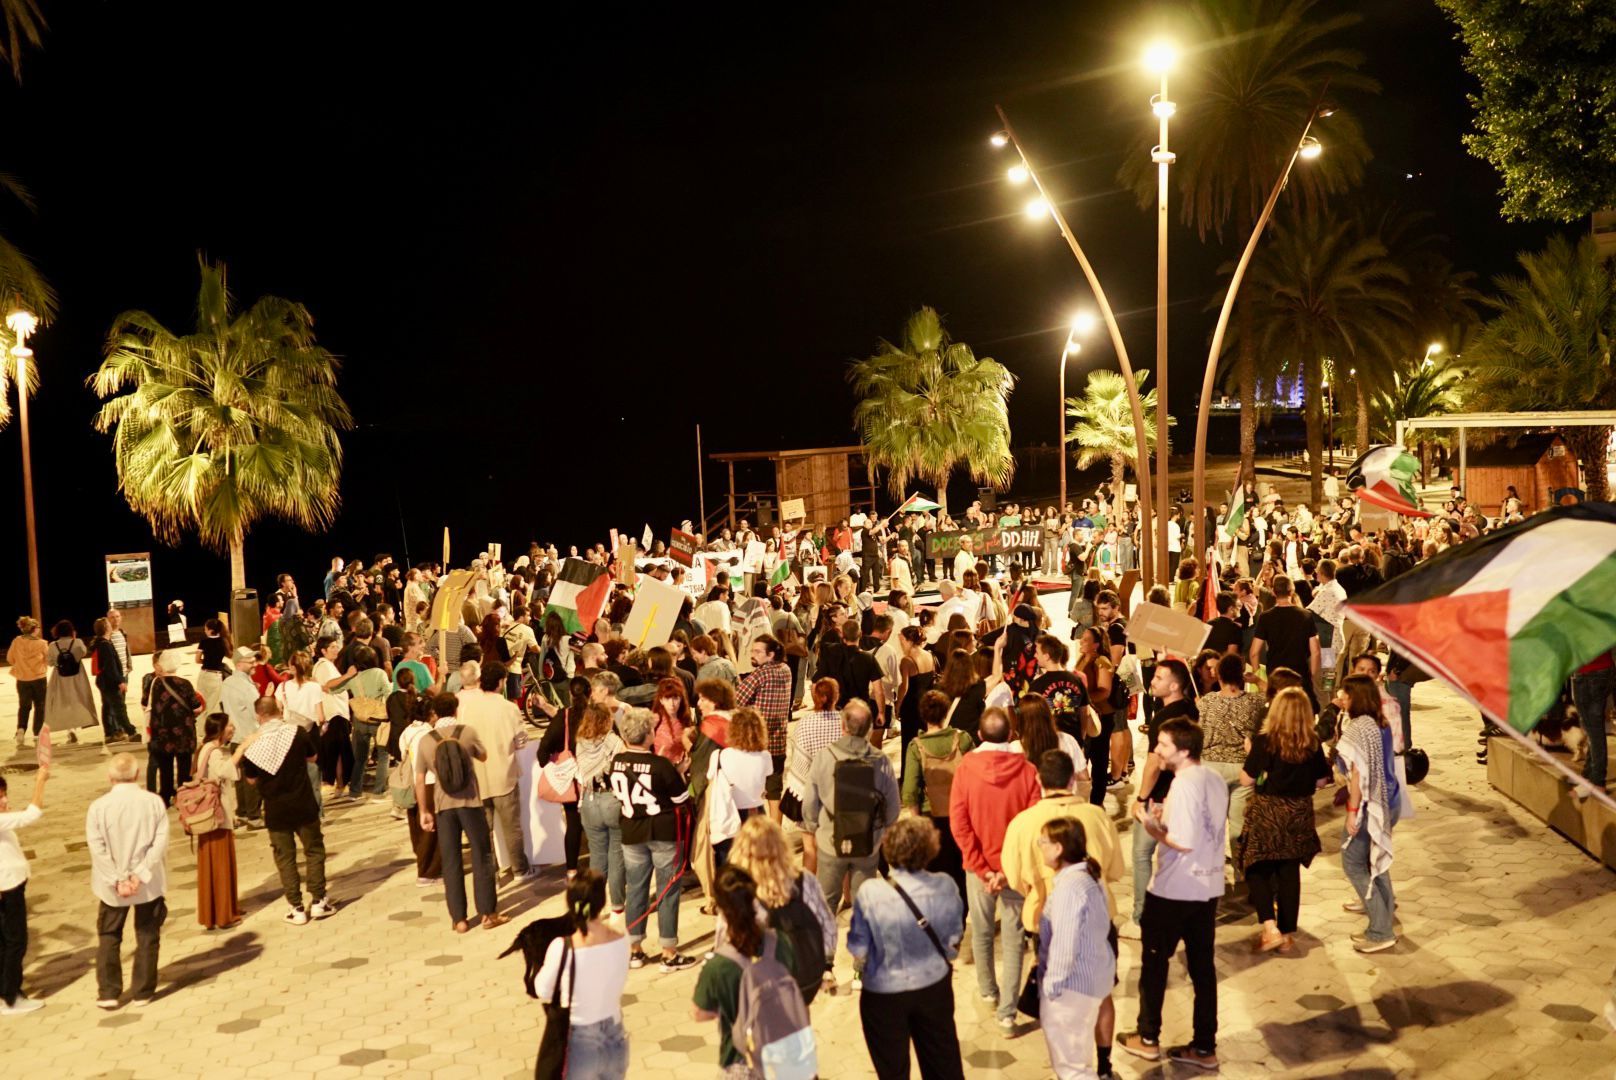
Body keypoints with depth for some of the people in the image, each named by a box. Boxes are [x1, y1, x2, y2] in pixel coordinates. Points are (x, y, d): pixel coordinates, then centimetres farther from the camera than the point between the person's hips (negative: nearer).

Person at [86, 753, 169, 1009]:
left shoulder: (98, 807, -11)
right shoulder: (154, 802, -9)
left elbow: (98, 849, -14)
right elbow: (160, 843, -14)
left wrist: (117, 880, -12)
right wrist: (139, 875, -12)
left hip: (112, 886, 0)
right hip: (149, 884, 0)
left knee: (108, 937, 17)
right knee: (147, 937, 13)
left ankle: (108, 993, 20)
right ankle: (143, 992, 18)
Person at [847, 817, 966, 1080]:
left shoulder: (870, 892, -25)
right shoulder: (946, 887, -16)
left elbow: (859, 949, -14)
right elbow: (953, 939, -2)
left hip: (885, 992, -2)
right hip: (935, 986, 2)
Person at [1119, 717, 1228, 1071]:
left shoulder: (1183, 785, -21)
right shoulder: (1216, 780, 6)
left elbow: (1184, 842, -26)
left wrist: (1154, 829, -11)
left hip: (1173, 890, -8)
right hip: (1208, 887, 8)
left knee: (1154, 961, 9)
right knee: (1202, 965, 13)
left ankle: (1148, 1039, 21)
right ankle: (1205, 1047, 20)